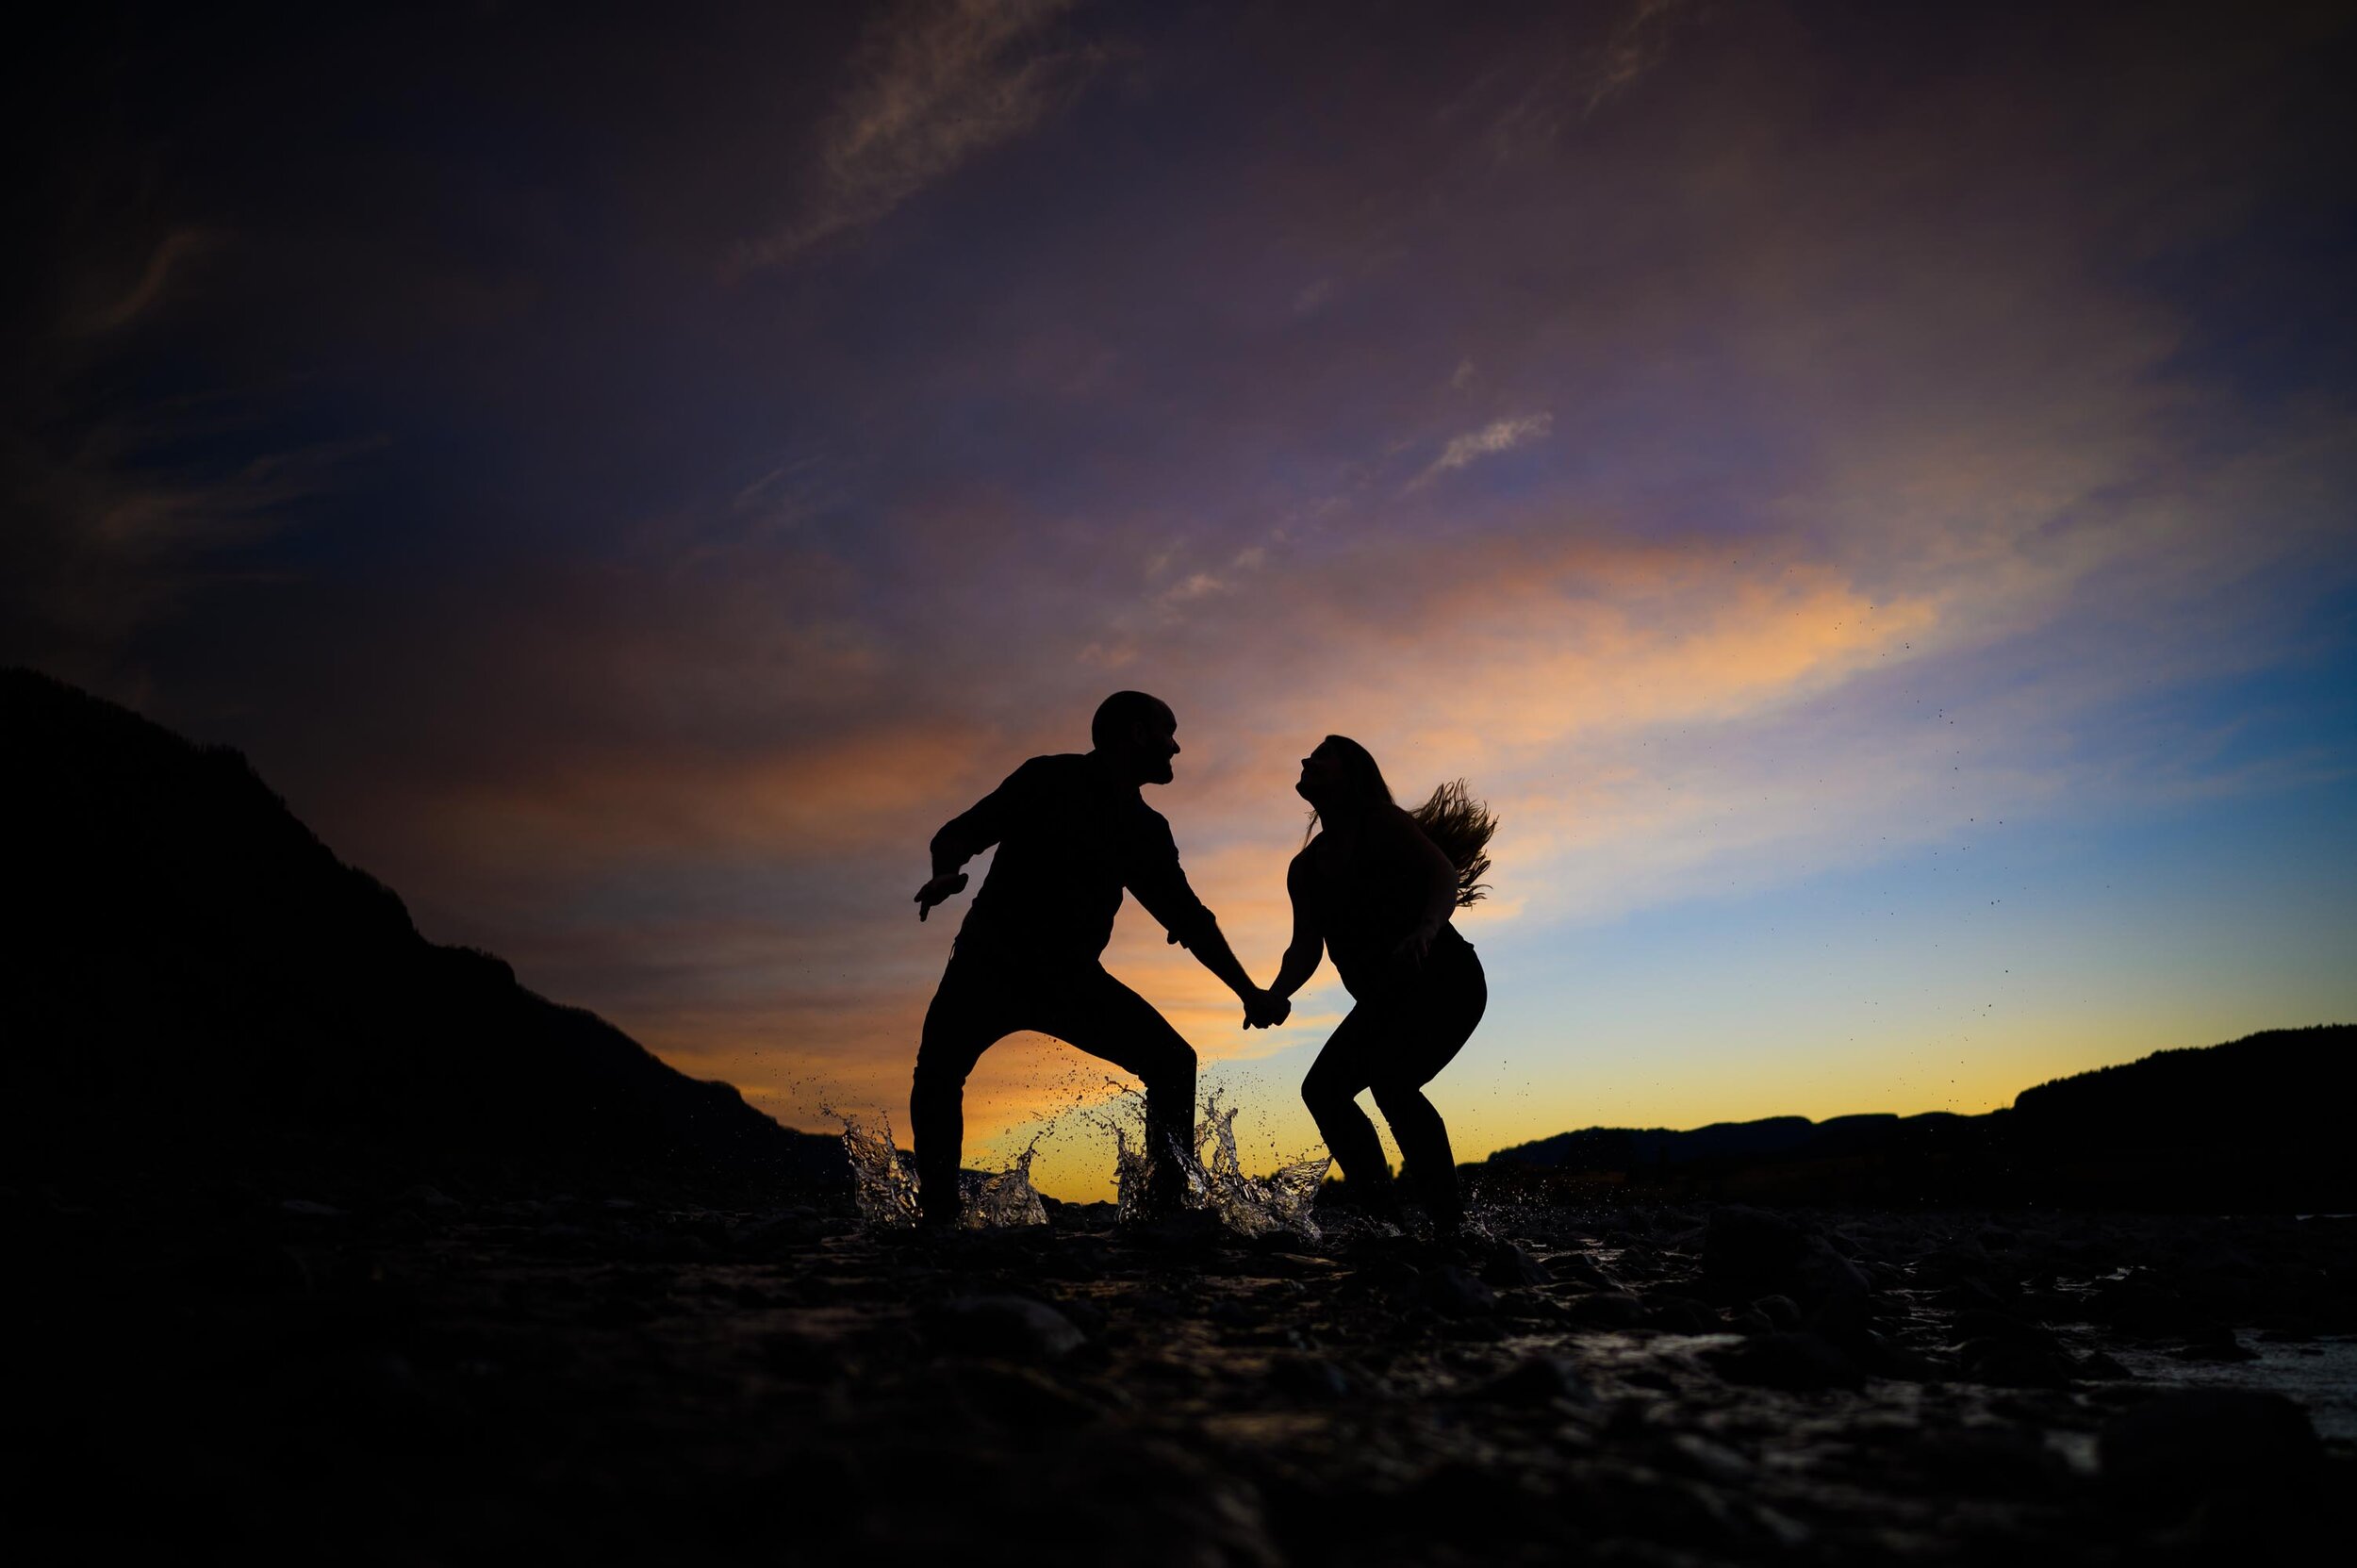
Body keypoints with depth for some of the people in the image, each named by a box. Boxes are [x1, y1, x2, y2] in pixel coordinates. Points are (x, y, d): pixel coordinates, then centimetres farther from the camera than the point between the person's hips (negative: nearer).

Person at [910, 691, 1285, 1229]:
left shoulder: (1147, 830, 11)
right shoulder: (1051, 780, -4)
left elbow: (1189, 916, 17)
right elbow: (960, 832, -9)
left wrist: (1248, 992, 12)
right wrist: (946, 875, -32)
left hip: (1072, 975, 5)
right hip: (993, 959, -5)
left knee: (1173, 1060, -9)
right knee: (939, 1066, -27)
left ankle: (1167, 1205, -4)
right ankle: (937, 1219, -16)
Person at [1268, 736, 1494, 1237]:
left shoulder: (1385, 827, -8)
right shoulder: (1305, 870, 9)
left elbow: (1446, 875, -21)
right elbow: (1305, 951, 8)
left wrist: (1426, 930, -42)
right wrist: (1273, 997, -12)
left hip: (1446, 980, -7)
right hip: (1387, 998, 7)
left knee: (1391, 1083, -27)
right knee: (1322, 1087, -7)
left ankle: (1451, 1223, -22)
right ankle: (1387, 1220, -4)